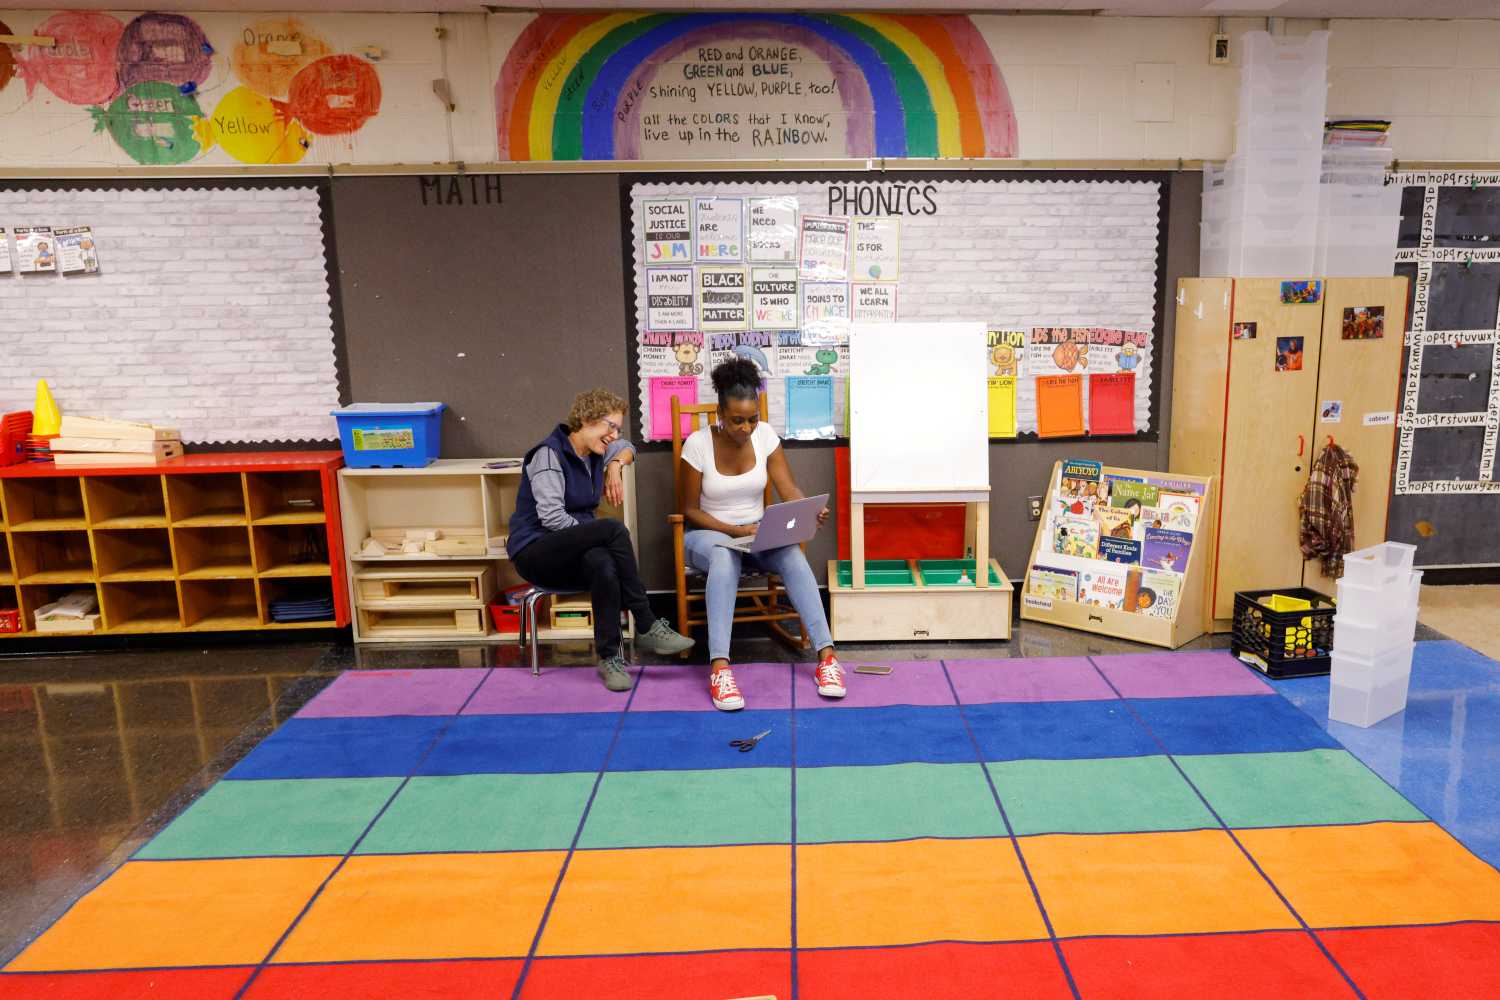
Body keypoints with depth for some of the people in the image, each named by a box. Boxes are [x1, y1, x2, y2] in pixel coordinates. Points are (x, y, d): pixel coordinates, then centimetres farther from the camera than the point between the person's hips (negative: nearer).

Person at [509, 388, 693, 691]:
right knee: (613, 528, -32)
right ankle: (647, 627, -24)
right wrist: (605, 536, -15)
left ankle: (609, 657, -26)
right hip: (535, 552, -6)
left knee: (603, 564, -34)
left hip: (575, 551, 6)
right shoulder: (549, 454, -14)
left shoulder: (593, 453, 9)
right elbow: (552, 518, -22)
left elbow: (627, 448, 31)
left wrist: (615, 465, 8)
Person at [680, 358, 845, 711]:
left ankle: (826, 654, -35)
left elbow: (789, 490, -7)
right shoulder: (698, 444, -13)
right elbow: (691, 509, -8)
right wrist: (734, 530, -22)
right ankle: (720, 668, -48)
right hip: (709, 533, -3)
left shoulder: (765, 436, -4)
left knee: (792, 553, -32)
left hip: (757, 533, 3)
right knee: (724, 555, -40)